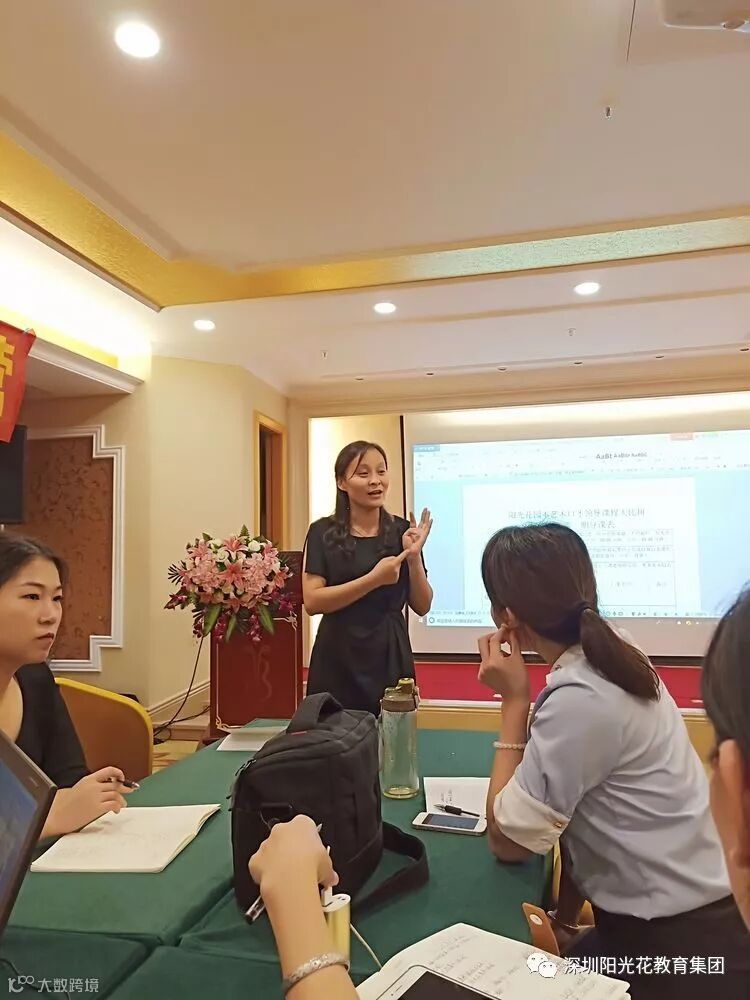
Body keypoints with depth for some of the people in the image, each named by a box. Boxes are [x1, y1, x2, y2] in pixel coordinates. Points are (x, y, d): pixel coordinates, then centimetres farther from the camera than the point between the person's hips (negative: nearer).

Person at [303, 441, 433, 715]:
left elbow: (422, 607, 3)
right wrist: (374, 579, -21)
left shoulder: (403, 531, 1)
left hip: (390, 658, 2)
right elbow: (312, 602, -14)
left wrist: (414, 558, -12)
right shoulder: (323, 532, -5)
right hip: (338, 661, -2)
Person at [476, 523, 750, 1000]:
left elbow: (507, 840, -19)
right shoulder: (611, 658, -2)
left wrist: (515, 701, -19)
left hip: (678, 942, -7)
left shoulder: (581, 700, -29)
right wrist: (564, 919, 6)